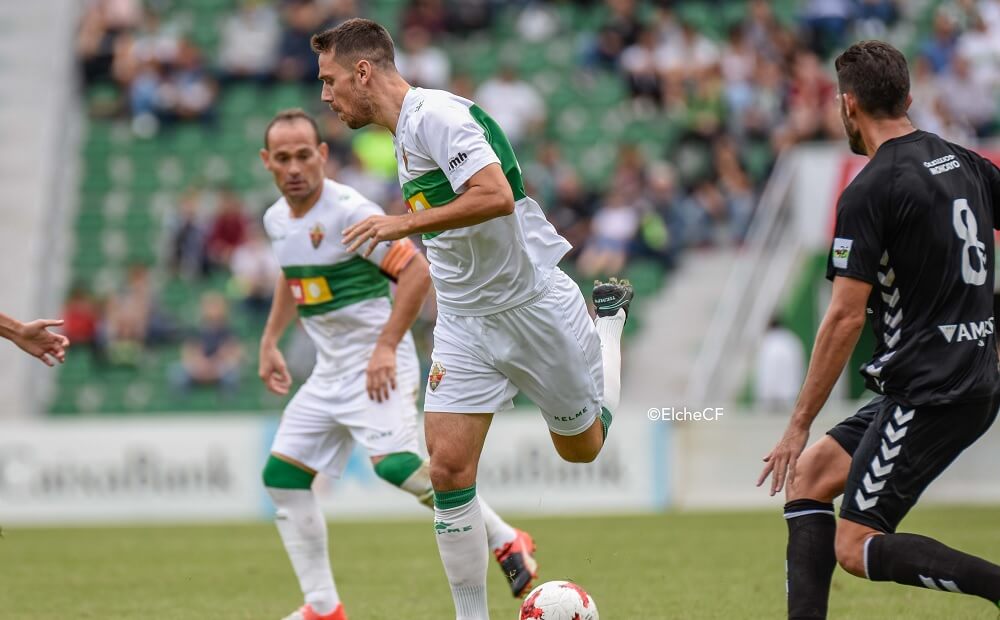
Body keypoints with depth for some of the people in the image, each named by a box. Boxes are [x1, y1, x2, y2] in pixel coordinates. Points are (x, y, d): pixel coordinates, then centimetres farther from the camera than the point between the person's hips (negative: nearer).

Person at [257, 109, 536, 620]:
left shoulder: (349, 212, -17)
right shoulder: (276, 220, 8)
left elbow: (417, 272, -19)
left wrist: (385, 348, -22)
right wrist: (269, 342, 24)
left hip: (376, 367, -9)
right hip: (328, 373, 9)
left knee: (394, 464, -28)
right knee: (282, 475, 4)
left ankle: (507, 543, -14)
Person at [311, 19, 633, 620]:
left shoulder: (436, 114, -20)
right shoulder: (405, 133, 10)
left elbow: (496, 195, -31)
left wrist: (403, 223, -28)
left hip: (533, 305, -7)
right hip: (464, 323, 7)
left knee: (583, 447, 14)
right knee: (448, 468, -8)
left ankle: (610, 316, 39)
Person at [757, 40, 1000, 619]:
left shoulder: (869, 193, -13)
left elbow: (846, 318, -16)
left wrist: (799, 425, -10)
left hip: (929, 392, -9)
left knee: (854, 548, -5)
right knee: (810, 474, 15)